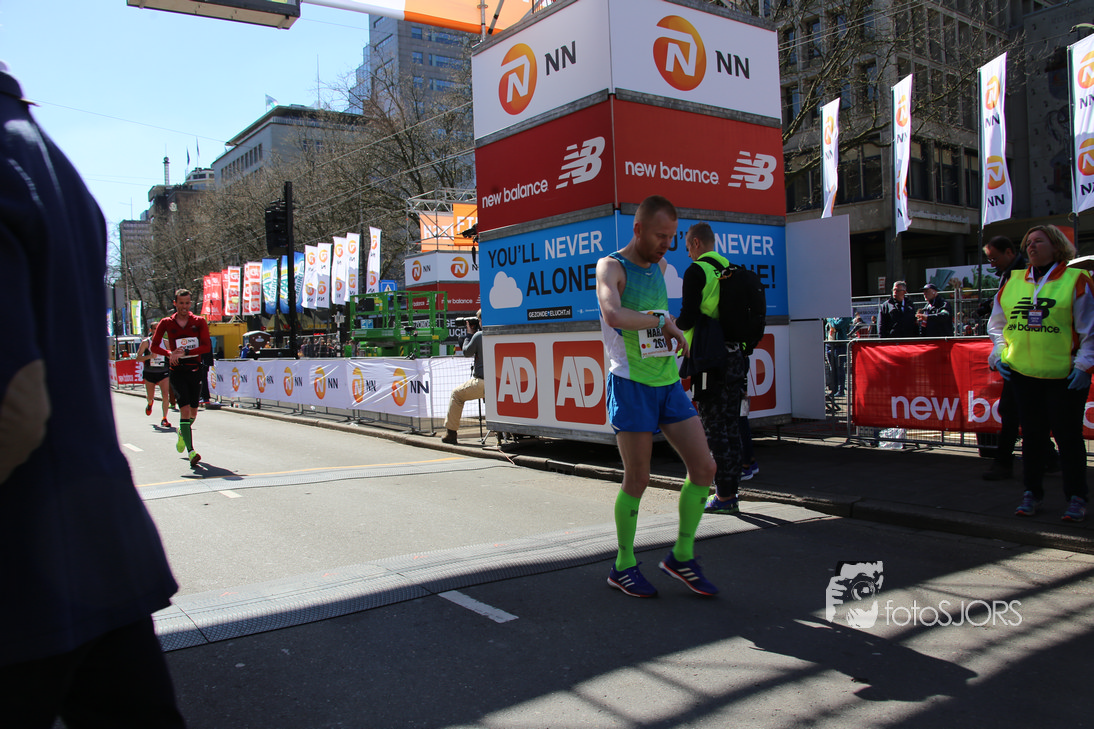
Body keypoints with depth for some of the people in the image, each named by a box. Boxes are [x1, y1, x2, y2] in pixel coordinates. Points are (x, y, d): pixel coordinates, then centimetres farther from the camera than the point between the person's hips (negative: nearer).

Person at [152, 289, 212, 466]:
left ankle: (182, 433, 46)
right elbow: (154, 346, 6)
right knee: (185, 409, -16)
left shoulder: (199, 322, 2)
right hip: (177, 371, -2)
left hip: (195, 370, 2)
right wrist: (170, 353, -14)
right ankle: (191, 451, -20)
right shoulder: (166, 323, 3)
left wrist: (185, 352, -19)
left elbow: (207, 346, -7)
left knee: (193, 412, 12)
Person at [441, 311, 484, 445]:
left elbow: (466, 352, 4)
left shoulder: (479, 335, -10)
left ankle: (450, 433, 16)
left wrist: (469, 334, 15)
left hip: (482, 383, -5)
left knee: (456, 395, 17)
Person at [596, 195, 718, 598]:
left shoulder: (661, 266, 15)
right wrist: (663, 323, -20)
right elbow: (614, 315, -29)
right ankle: (623, 566, 16)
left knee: (704, 467, 1)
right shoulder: (611, 267, -7)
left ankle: (682, 556, 16)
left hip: (669, 382, 7)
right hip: (631, 384, -7)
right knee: (637, 480, -2)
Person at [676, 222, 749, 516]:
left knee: (714, 428, -2)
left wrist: (674, 325, 4)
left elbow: (689, 318, -16)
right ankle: (731, 493, 19)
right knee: (730, 426, 12)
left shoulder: (696, 271, -10)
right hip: (735, 356, 7)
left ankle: (724, 496, 2)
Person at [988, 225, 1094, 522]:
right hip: (1022, 374, 4)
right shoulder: (1012, 283, 10)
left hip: (1064, 376, -4)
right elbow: (997, 324, 18)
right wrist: (998, 354, 6)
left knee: (1068, 436, 1)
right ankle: (1031, 493, 21)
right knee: (1031, 434, 11)